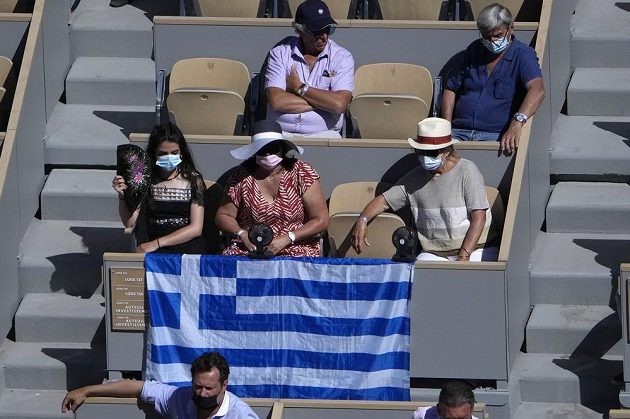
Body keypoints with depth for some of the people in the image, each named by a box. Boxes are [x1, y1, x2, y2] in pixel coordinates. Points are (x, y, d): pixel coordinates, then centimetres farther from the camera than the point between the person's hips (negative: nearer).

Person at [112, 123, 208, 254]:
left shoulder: (193, 180, 4)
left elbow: (196, 228, -3)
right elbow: (129, 223, 6)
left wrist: (157, 243, -11)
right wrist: (122, 196, -13)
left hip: (190, 247, -1)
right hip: (158, 253, 1)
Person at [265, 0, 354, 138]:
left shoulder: (342, 58, 6)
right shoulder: (279, 54, 7)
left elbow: (340, 104, -9)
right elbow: (276, 101, -8)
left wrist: (300, 88, -3)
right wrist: (322, 102, -7)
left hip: (323, 134, 1)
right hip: (281, 132, -1)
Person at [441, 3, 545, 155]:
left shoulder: (523, 55, 0)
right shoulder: (475, 50, 18)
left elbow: (537, 90, -19)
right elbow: (451, 89, 23)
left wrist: (517, 122, -37)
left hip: (496, 135, -4)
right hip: (460, 131, 4)